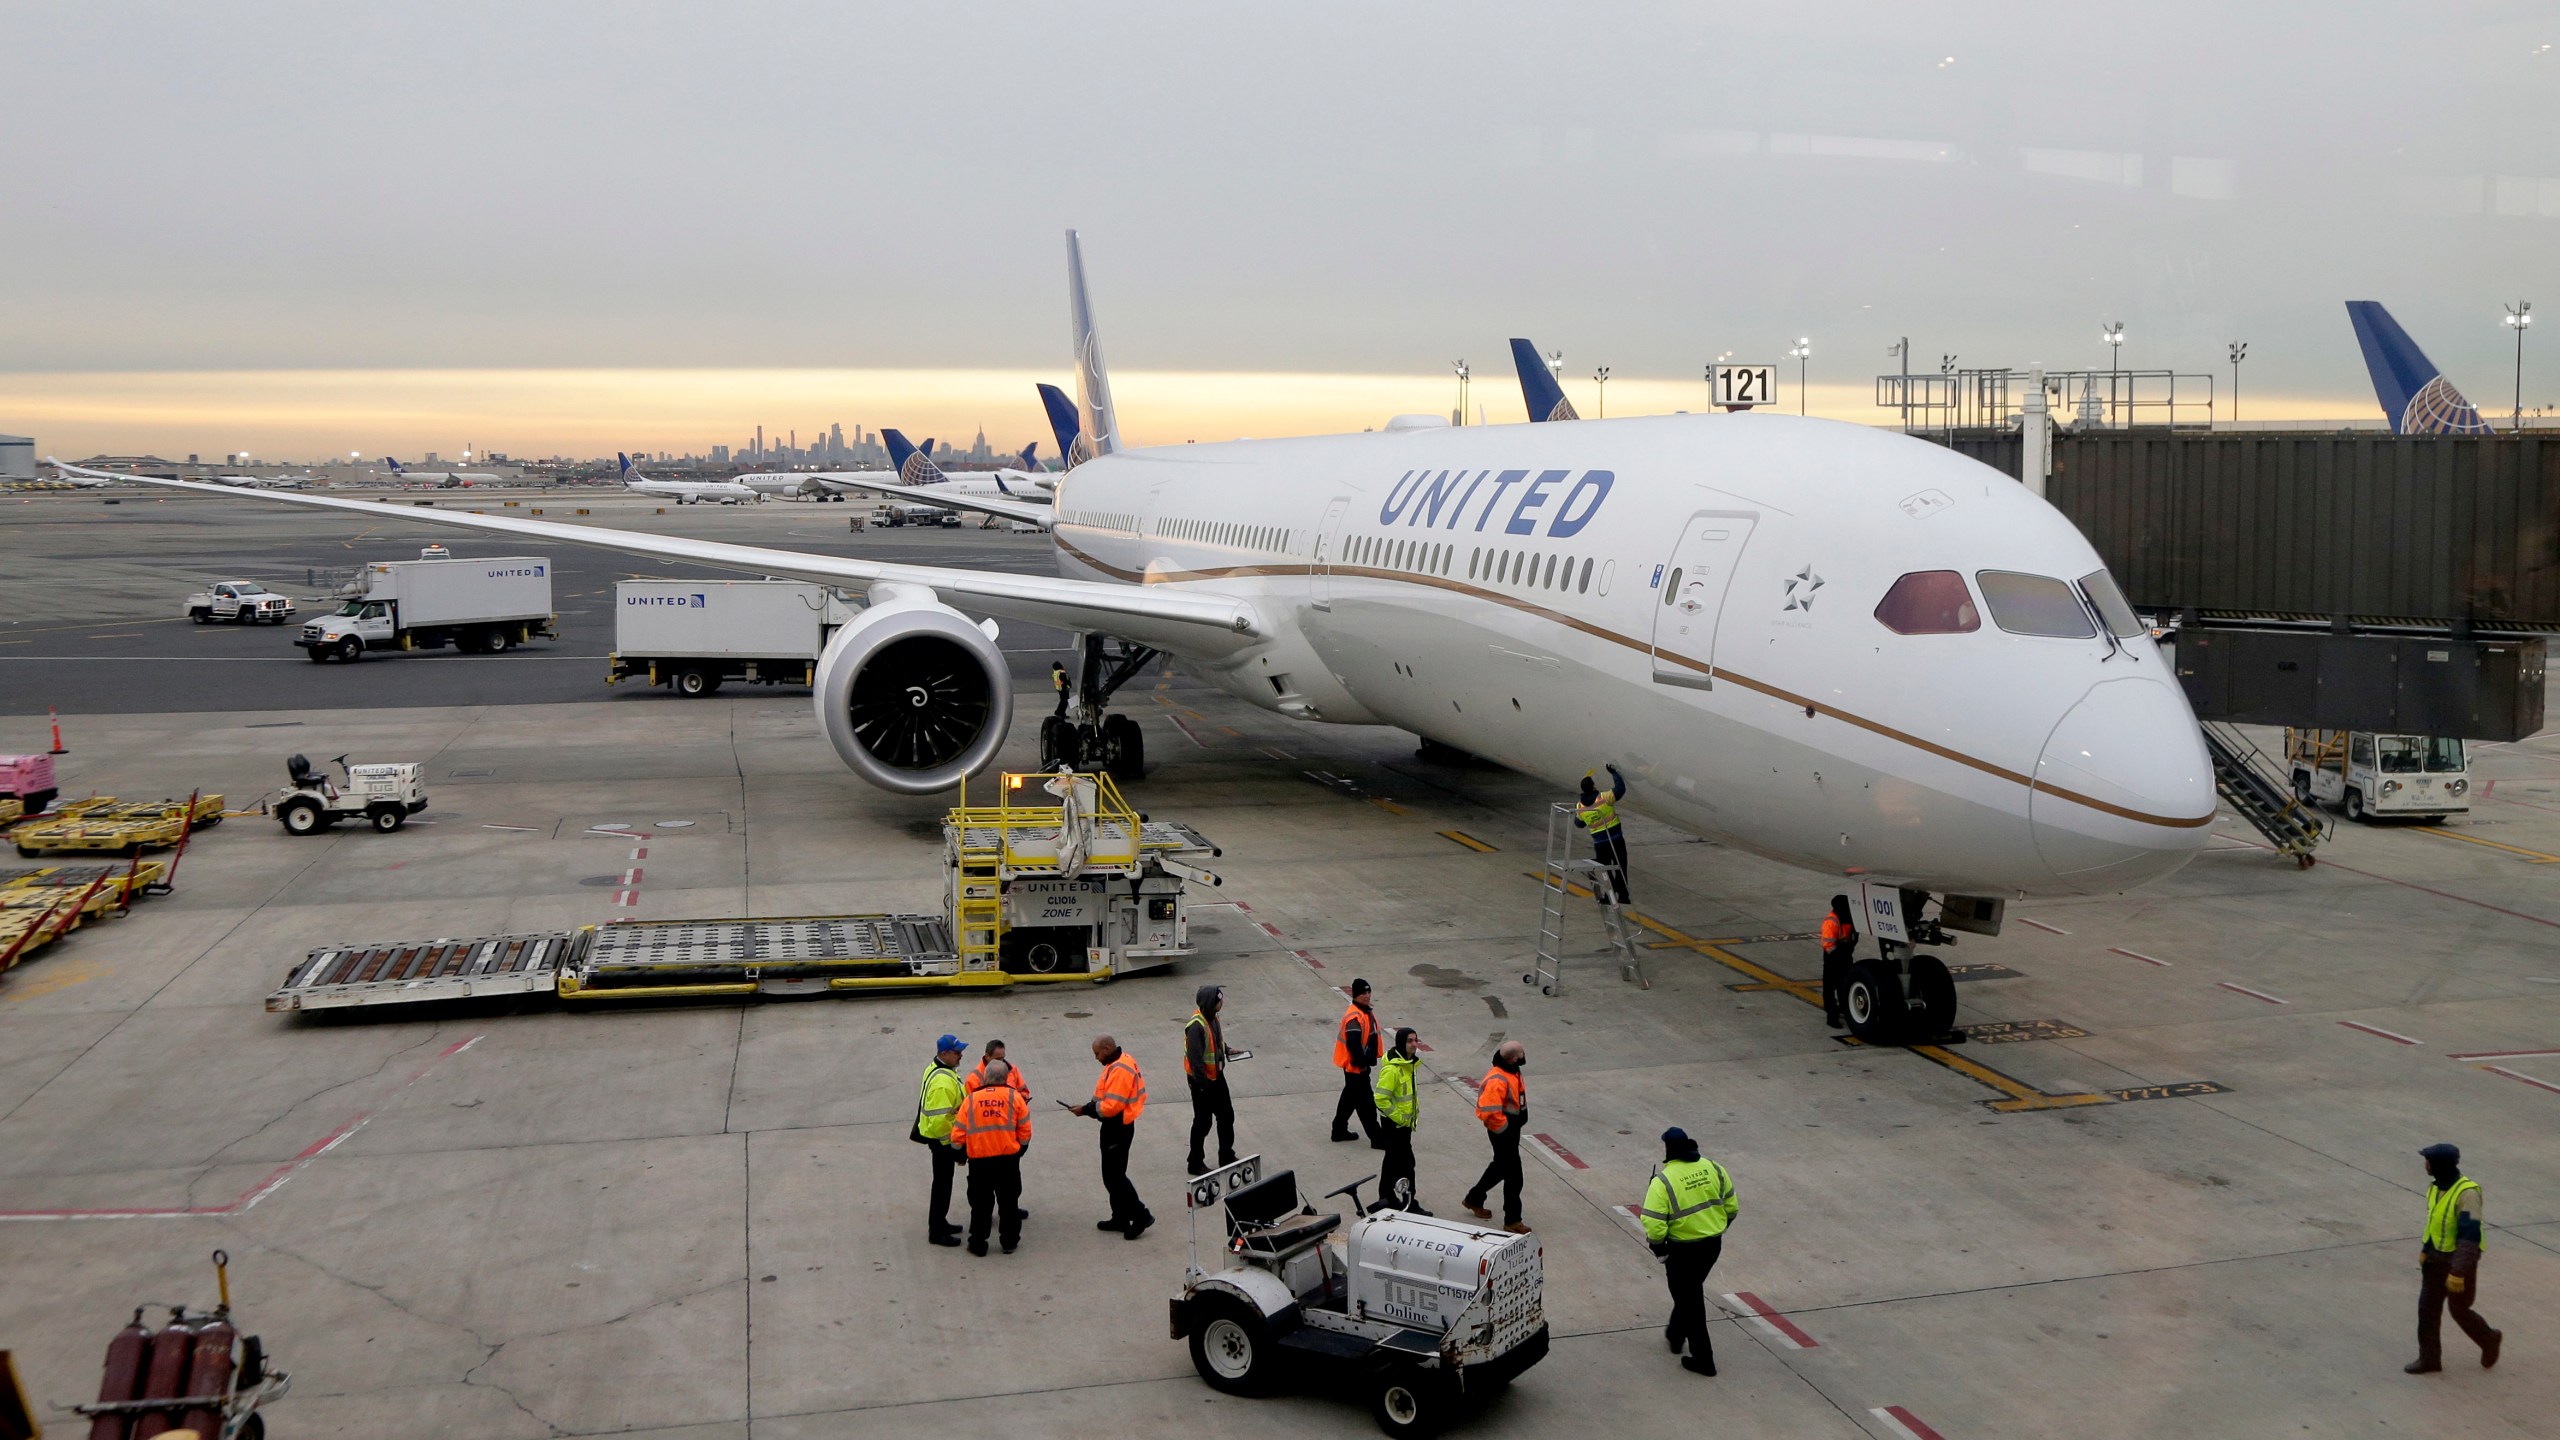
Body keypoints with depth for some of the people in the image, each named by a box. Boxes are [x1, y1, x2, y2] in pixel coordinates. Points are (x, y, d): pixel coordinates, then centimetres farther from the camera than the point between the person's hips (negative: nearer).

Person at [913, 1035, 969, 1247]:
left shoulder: (935, 1069, 6)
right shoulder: (943, 1082, -29)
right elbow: (940, 1119, -29)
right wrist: (951, 1142, -19)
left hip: (944, 1137, 10)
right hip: (942, 1140, -10)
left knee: (944, 1182, 22)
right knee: (942, 1184, 0)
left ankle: (940, 1222, 35)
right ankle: (936, 1232, 9)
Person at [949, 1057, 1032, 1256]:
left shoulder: (971, 1099, 0)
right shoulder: (1014, 1096, -3)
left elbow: (958, 1135, 2)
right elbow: (1025, 1132, 0)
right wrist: (1021, 1149, 18)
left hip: (978, 1162, 0)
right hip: (1008, 1158, 0)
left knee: (980, 1204, 12)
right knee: (1008, 1202, 14)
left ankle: (977, 1244, 18)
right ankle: (1009, 1241, 21)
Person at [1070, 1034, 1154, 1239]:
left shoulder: (1119, 1070, -23)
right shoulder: (1123, 1060, 9)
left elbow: (1111, 1106, -27)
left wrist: (1086, 1109, -16)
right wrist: (1091, 1106, 6)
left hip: (1118, 1128, -11)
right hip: (1116, 1125, 11)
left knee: (1114, 1176, -5)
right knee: (1113, 1174, 17)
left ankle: (1141, 1215, 0)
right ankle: (1120, 1218, 25)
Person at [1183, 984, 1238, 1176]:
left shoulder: (1213, 1017, 0)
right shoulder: (1196, 1026, -29)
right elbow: (1195, 1058, -29)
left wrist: (1226, 1050, 5)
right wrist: (1203, 1084, -26)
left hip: (1216, 1075, 9)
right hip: (1201, 1080, -9)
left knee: (1226, 1116, 17)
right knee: (1203, 1122, 4)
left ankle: (1227, 1158, 33)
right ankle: (1195, 1164, 20)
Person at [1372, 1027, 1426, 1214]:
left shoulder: (1408, 1063, 7)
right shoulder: (1392, 1069, -25)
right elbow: (1381, 1099, -27)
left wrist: (1415, 1107, 11)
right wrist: (1399, 1117, -21)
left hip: (1404, 1122, 10)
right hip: (1394, 1123, -10)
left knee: (1393, 1159, 18)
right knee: (1406, 1162, -5)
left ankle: (1387, 1198, 29)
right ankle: (1409, 1204, 3)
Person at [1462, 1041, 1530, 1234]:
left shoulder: (1511, 1072, 4)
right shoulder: (1497, 1081, -28)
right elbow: (1490, 1112, -31)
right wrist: (1505, 1129, -20)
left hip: (1512, 1128, 10)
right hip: (1504, 1132, -10)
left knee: (1501, 1166, 25)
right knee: (1513, 1175, -3)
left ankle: (1474, 1199, 43)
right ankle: (1512, 1221, 7)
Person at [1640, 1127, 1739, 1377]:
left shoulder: (1663, 1181, -20)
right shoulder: (1713, 1168, -3)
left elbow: (1654, 1224, -22)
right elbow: (1731, 1206, 5)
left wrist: (1658, 1249, -4)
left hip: (1682, 1249, -6)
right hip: (1713, 1244, 6)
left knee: (1689, 1299, 9)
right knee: (1689, 1290, 27)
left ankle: (1703, 1359, 14)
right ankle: (1676, 1335, 45)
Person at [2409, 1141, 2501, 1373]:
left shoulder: (2467, 1193, -26)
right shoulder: (2436, 1186, -1)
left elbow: (2469, 1236, -28)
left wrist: (2458, 1272, -29)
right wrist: (2425, 1250, 18)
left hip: (2459, 1259, -7)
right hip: (2435, 1258, 7)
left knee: (2459, 1310, 10)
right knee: (2427, 1307, 7)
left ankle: (2490, 1341, 38)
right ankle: (2429, 1359, 16)